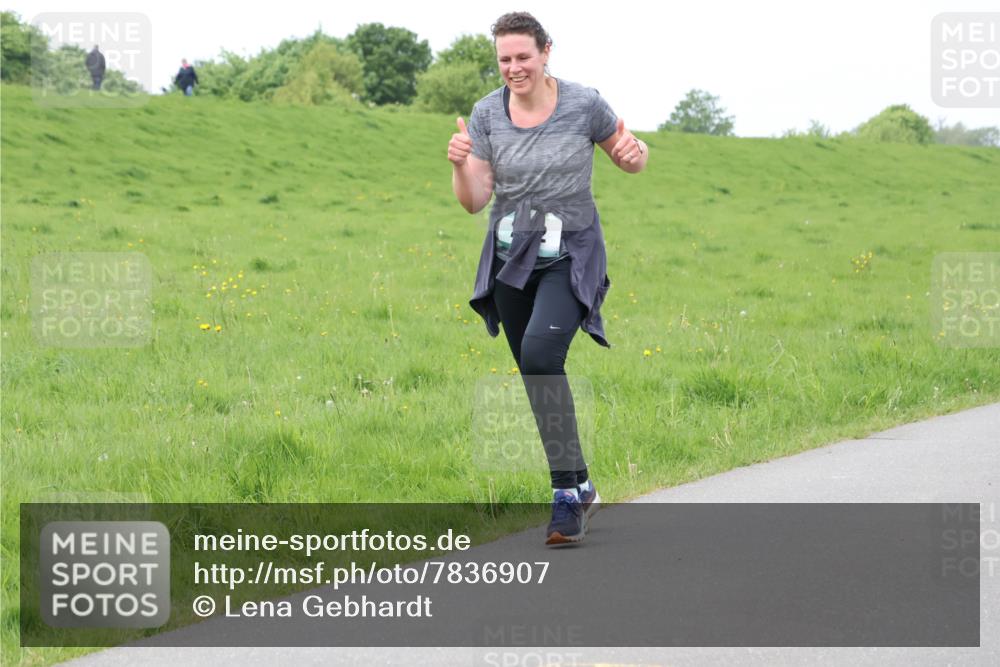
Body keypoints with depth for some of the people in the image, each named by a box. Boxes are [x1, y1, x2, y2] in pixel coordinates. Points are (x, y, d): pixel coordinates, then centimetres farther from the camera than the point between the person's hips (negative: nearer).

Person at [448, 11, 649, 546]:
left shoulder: (584, 104, -9)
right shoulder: (486, 114, -3)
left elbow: (630, 160, 5)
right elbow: (474, 201, -4)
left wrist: (634, 154, -18)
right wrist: (459, 166, -24)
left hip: (570, 256, -4)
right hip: (511, 257, 4)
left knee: (540, 351, -27)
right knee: (536, 380, 10)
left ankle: (567, 491, -23)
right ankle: (580, 489, 28)